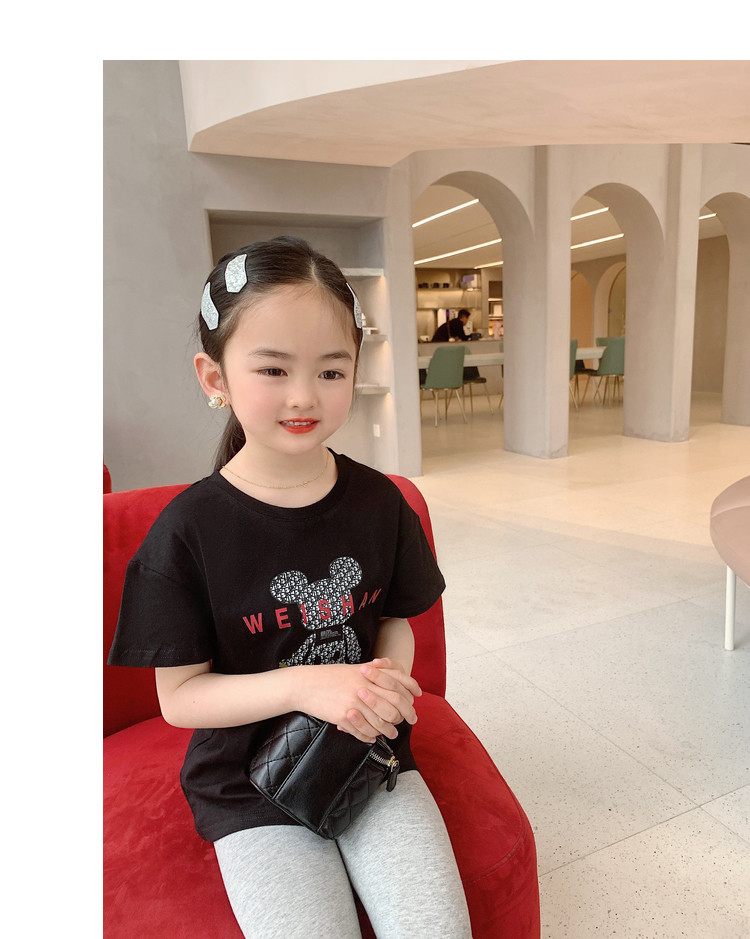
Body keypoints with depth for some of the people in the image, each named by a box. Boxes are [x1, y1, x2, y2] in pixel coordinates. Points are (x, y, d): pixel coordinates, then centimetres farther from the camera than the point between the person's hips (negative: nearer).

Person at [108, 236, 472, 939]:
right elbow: (178, 695, -11)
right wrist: (305, 685, -25)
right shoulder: (189, 529, -15)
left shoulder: (377, 501, -6)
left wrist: (390, 676, -15)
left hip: (372, 757, 3)